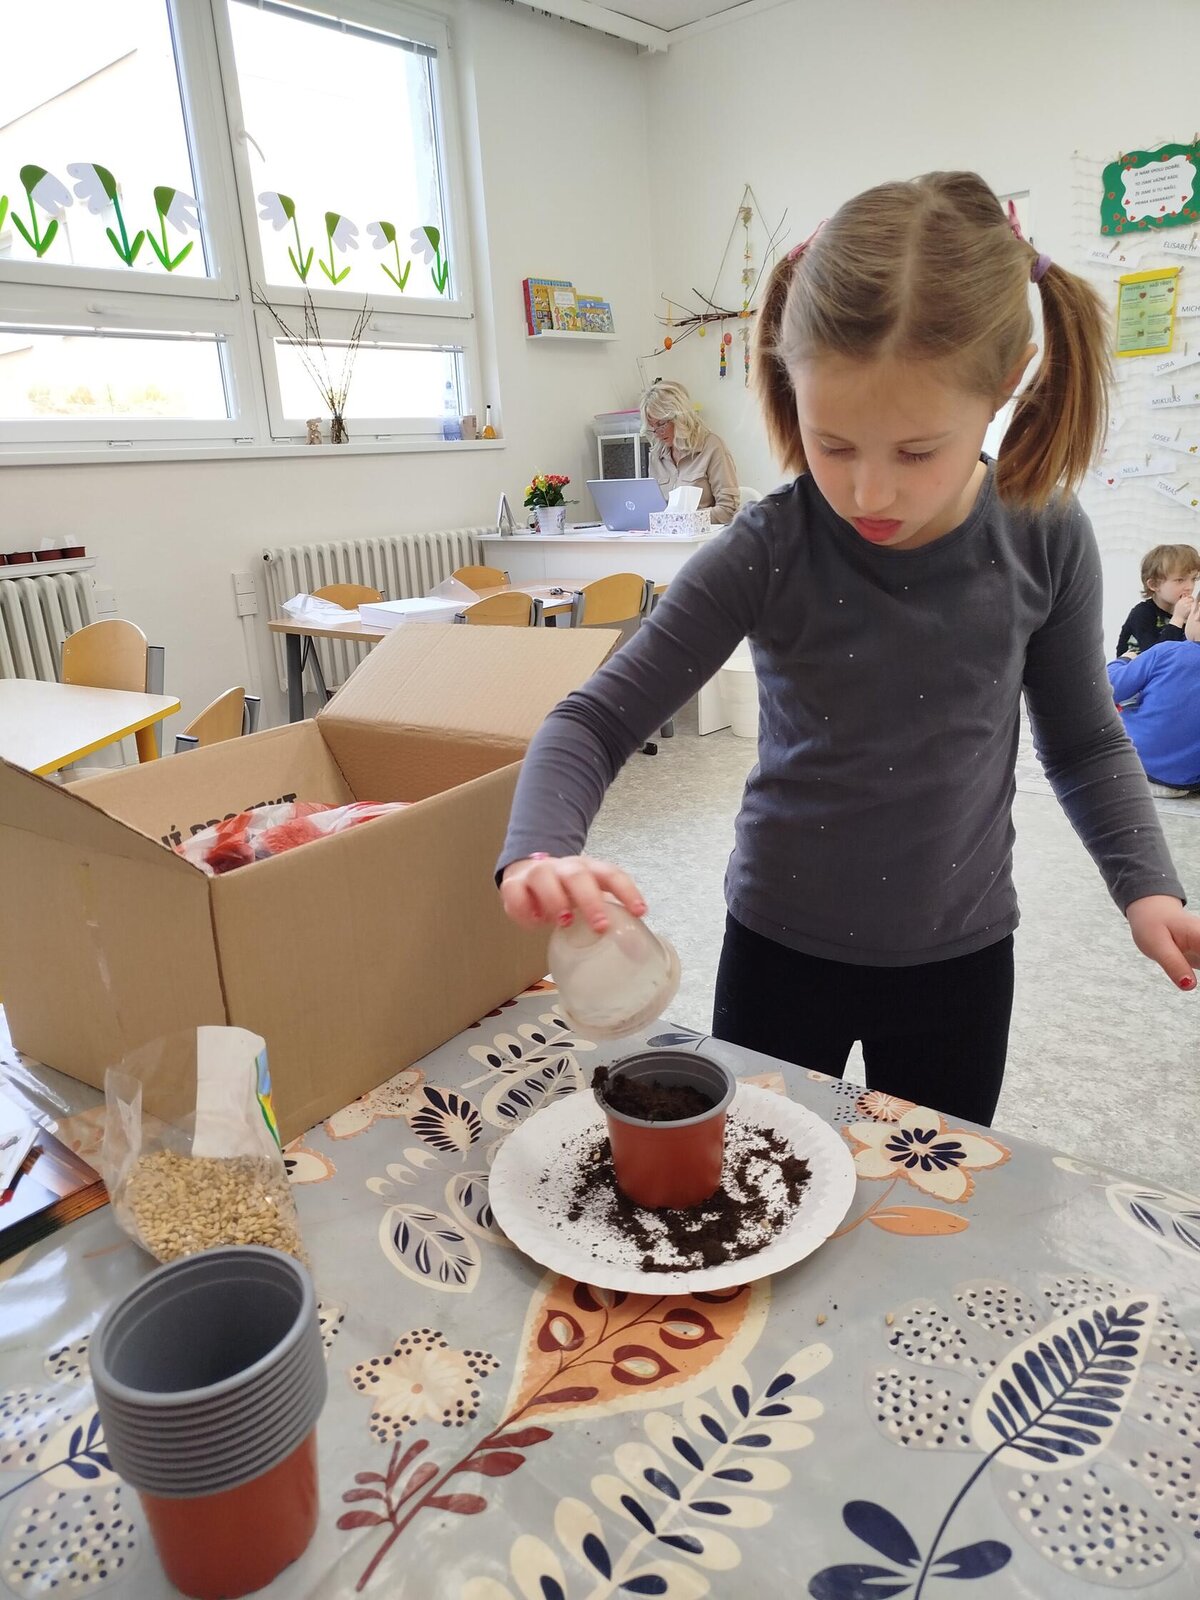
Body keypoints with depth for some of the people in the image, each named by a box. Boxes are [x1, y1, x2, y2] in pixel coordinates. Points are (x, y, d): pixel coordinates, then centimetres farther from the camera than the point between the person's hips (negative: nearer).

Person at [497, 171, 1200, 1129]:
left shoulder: (1046, 543, -12)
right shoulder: (767, 554, -19)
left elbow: (1083, 740, 2)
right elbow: (595, 722, -17)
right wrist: (539, 853, -36)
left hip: (960, 957, 2)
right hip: (780, 945, -1)